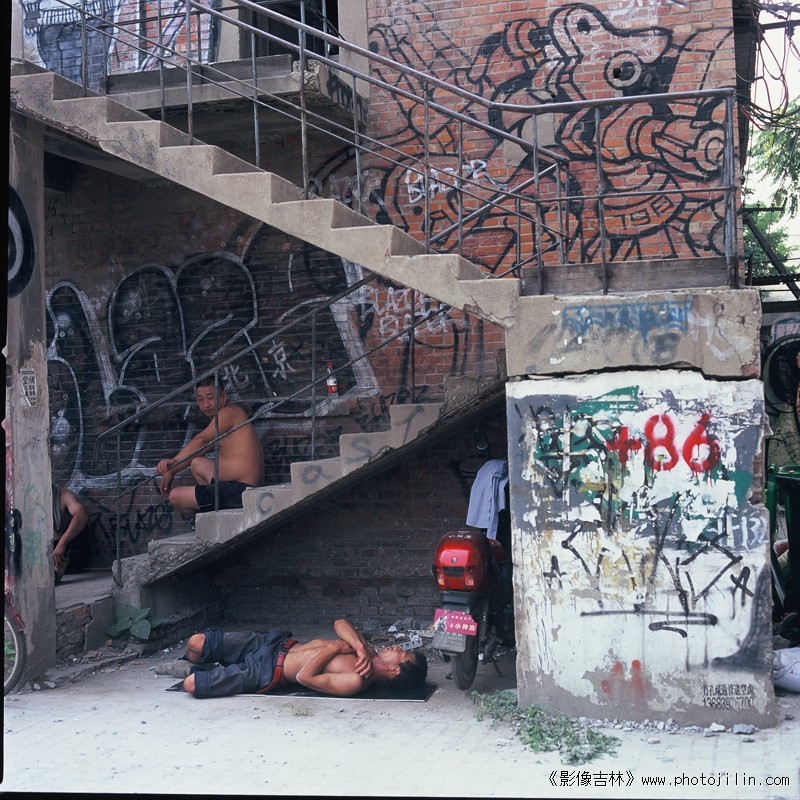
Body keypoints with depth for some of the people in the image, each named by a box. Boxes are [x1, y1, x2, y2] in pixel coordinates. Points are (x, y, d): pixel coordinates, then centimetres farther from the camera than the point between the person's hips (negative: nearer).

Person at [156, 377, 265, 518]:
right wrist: (174, 463, 5)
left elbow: (201, 441, -27)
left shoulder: (227, 413, -14)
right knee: (197, 463, 31)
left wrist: (171, 470, -31)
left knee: (175, 496, -5)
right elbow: (203, 447, 17)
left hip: (238, 493, -11)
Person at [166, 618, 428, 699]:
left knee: (190, 685, -12)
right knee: (197, 642, 1)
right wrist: (360, 646, -21)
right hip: (277, 641, 7)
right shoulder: (369, 654, -2)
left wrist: (336, 647, -20)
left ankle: (197, 671, 23)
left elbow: (305, 677, -30)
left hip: (267, 672, -7)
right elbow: (340, 624, -3)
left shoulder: (356, 681, -27)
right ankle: (194, 667, 34)